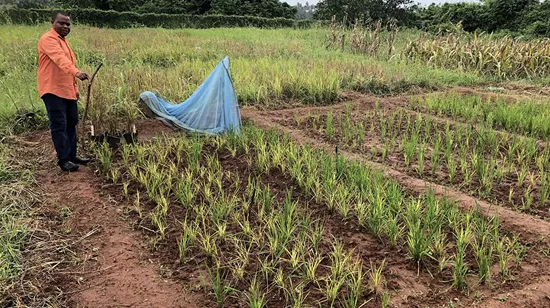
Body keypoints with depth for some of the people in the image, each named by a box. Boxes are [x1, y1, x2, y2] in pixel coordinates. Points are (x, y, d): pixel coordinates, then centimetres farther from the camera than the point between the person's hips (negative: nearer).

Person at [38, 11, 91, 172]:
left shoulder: (63, 40, 19)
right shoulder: (48, 39, -11)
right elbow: (60, 58, -31)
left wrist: (75, 88, 22)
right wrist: (76, 72, -47)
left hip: (67, 91, 9)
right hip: (53, 90, -9)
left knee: (71, 123, 12)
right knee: (59, 126, -8)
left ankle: (72, 155, 21)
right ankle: (63, 160, -4)